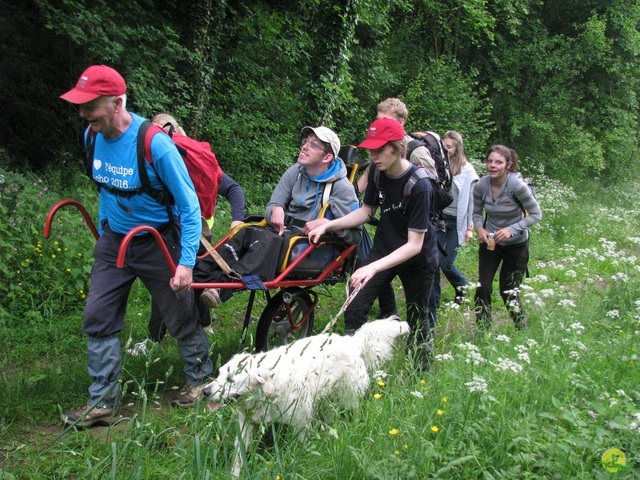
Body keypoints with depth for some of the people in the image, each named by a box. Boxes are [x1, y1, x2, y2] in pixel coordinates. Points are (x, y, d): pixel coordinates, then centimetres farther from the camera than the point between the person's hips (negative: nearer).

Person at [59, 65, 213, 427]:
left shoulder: (155, 145, -27)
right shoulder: (93, 136, -8)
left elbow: (189, 206, -20)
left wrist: (186, 262, -24)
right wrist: (103, 231, 18)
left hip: (158, 243, -6)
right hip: (113, 241, 6)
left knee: (182, 319, 9)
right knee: (98, 319, 3)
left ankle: (200, 380, 33)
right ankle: (103, 403, 14)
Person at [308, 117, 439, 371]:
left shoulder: (420, 186, -30)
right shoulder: (377, 171, -11)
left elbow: (414, 245, -29)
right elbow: (366, 211, 4)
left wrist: (374, 267, -40)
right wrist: (329, 225, -10)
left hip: (418, 258, -5)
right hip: (384, 248, 5)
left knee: (417, 320, 9)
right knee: (355, 308, -7)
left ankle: (422, 372, 31)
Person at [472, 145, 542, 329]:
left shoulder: (517, 186, -25)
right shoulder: (481, 186, -14)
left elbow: (536, 214, -16)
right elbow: (476, 213, 3)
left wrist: (511, 230, -27)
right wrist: (479, 228, -19)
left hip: (516, 245, -3)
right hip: (489, 242, 3)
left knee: (509, 292, 5)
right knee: (483, 288, -2)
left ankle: (522, 331, 27)